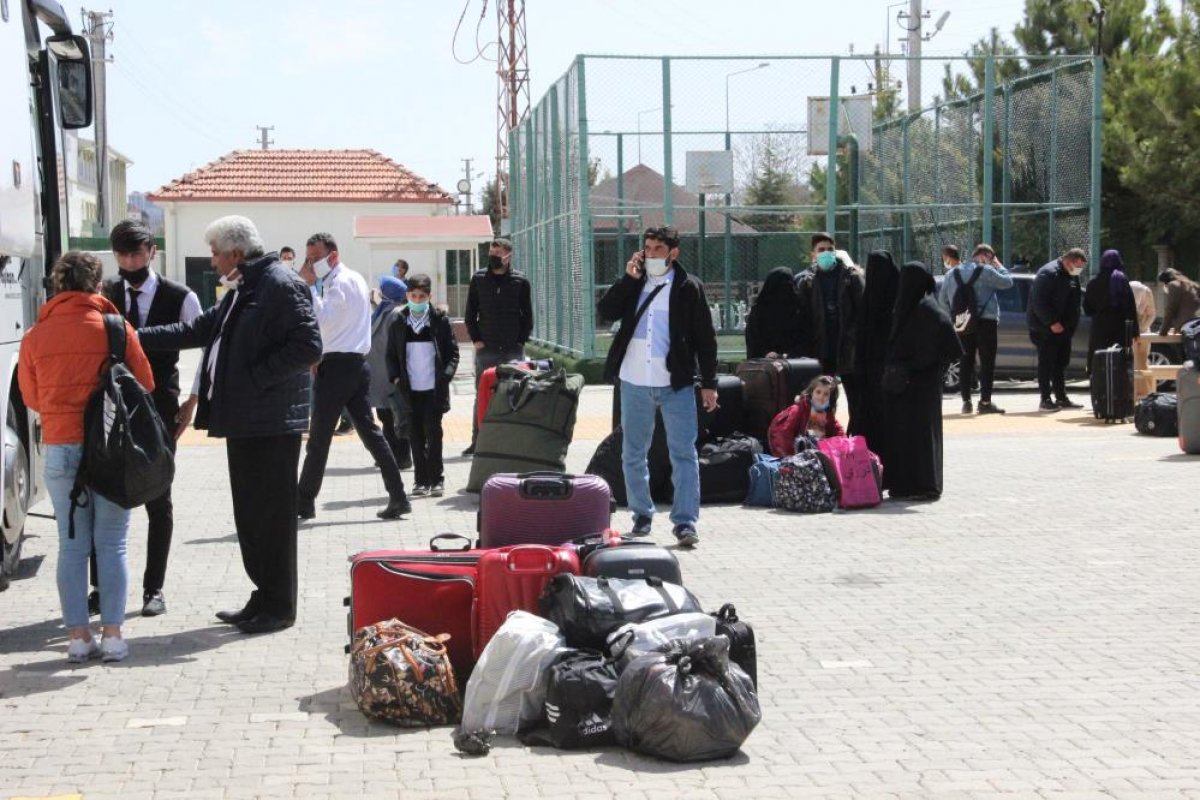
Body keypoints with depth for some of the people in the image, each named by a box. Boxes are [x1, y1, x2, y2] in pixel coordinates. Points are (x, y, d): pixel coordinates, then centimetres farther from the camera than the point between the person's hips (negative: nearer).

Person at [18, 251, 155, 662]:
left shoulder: (35, 337, 1)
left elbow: (31, 397, 11)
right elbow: (145, 384, 1)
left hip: (59, 447, 2)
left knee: (72, 545, 9)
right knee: (112, 544, 5)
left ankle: (78, 636, 9)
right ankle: (112, 635, 5)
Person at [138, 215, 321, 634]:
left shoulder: (282, 285, -13)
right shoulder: (243, 290, 18)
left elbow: (308, 346, -21)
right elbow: (200, 330, 22)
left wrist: (258, 377, -19)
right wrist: (137, 338, 17)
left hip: (271, 422, -10)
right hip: (244, 420, 10)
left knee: (271, 515, -3)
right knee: (249, 513, 14)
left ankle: (278, 607, 6)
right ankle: (264, 597, 23)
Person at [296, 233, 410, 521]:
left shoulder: (340, 282, -12)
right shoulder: (354, 278, 19)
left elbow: (322, 320, -23)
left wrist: (309, 285, -19)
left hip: (336, 366, -10)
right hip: (356, 364, 10)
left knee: (319, 438, -1)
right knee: (370, 431, 6)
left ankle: (305, 502, 7)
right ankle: (398, 497, 0)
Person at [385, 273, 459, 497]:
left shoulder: (440, 320, 2)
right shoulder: (397, 322, 5)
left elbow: (452, 352, 4)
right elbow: (391, 355, 10)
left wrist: (445, 376, -9)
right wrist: (395, 377, -4)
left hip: (434, 389, -2)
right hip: (409, 389, 2)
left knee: (433, 433, 0)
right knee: (416, 436, 5)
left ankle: (436, 479, 8)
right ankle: (421, 480, 11)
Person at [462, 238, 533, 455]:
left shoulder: (520, 281, 2)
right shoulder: (479, 279, 5)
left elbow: (527, 316, 7)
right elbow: (470, 313, 9)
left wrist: (520, 341, -2)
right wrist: (476, 339, 0)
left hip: (513, 351, 0)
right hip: (486, 349, 1)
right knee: (482, 397, 3)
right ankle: (477, 442, 7)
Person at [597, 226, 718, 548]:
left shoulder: (688, 287, -1)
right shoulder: (633, 284, 9)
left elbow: (705, 338, 0)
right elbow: (605, 311, -4)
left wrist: (709, 383, -3)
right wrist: (629, 277, -9)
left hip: (676, 383, -4)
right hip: (634, 382, 4)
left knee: (684, 453, -6)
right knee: (633, 454, 11)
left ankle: (685, 522, -5)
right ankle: (641, 516, 24)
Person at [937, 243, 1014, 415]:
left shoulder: (952, 273, 13)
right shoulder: (985, 271, -6)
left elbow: (942, 299, 13)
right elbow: (1007, 282, -1)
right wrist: (999, 266, 11)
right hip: (985, 322, -5)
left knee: (965, 362, 7)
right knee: (987, 362, -3)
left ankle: (966, 401, 7)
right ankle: (985, 402, -7)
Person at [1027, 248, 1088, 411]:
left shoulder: (1072, 276, 12)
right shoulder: (1048, 273, -16)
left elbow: (1074, 302, 20)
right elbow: (1038, 302, -21)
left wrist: (1072, 325, 9)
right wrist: (1052, 323, -23)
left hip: (1062, 328, 8)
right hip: (1045, 328, -8)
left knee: (1061, 362, 11)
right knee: (1046, 363, -6)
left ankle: (1061, 398, 18)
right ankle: (1046, 400, -2)